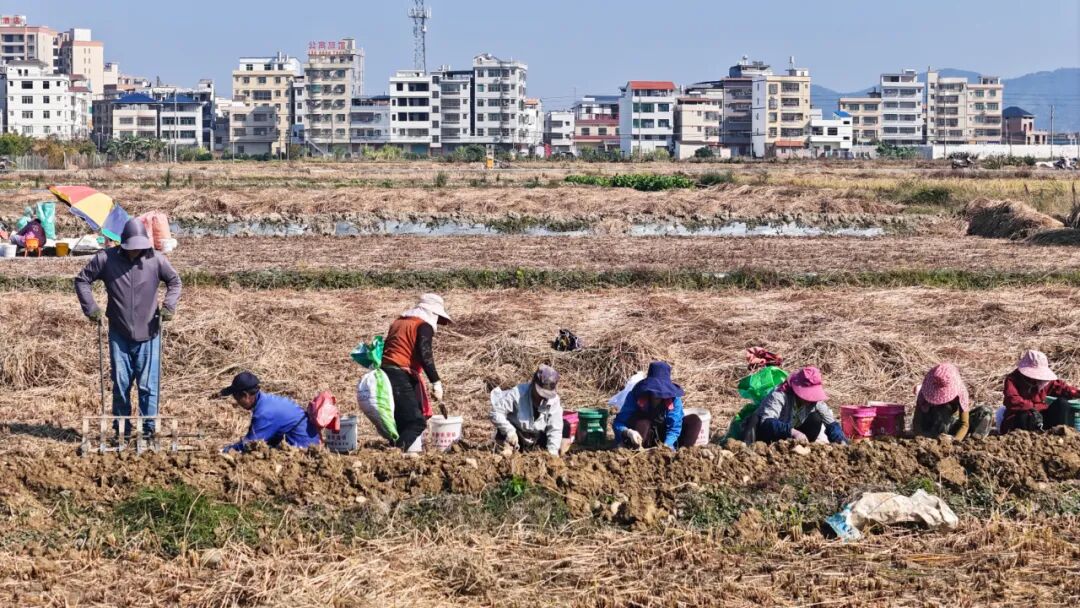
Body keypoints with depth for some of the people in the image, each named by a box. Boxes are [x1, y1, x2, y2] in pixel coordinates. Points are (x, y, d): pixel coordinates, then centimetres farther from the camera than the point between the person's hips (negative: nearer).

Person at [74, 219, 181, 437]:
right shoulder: (106, 259, -5)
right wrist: (90, 307, -3)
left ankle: (149, 428, 7)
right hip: (119, 335, 1)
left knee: (148, 385, -2)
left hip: (148, 335, -1)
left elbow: (174, 281, 11)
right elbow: (82, 280, 6)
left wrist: (169, 305, -3)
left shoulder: (156, 260, -5)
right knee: (120, 384, 7)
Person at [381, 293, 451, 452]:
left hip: (385, 372, 9)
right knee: (416, 422, -10)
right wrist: (436, 382, -17)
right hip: (401, 378, -9)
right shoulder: (424, 326, -3)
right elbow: (425, 355, -16)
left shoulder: (398, 322, 22)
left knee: (400, 421, 15)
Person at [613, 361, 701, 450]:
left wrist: (667, 444, -38)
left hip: (663, 438, 2)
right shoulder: (636, 396, -20)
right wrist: (627, 432, -46)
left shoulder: (673, 397, -15)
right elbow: (618, 423, -23)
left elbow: (674, 426, -19)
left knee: (694, 420, -17)